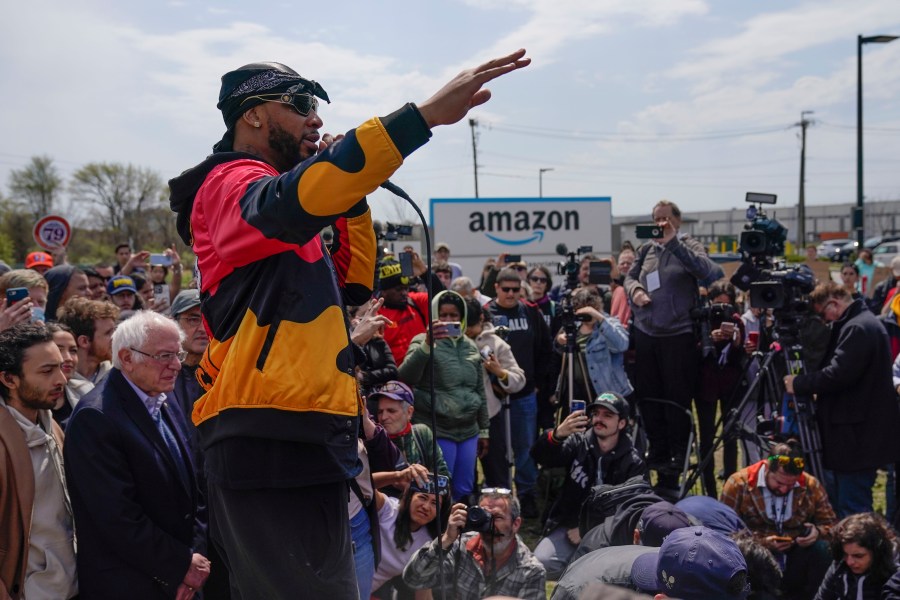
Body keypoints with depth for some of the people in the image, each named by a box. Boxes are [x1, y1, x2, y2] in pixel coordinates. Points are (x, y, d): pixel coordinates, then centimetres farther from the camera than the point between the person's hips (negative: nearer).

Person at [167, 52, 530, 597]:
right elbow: (299, 195, -30)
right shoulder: (229, 184, -6)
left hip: (306, 442, 10)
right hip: (270, 446, -10)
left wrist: (350, 194, 12)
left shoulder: (281, 226, 24)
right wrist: (427, 115, -36)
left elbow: (355, 284, 24)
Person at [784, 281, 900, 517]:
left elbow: (838, 374, -24)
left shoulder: (857, 328, -17)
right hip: (856, 434, 11)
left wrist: (799, 384, -13)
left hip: (858, 436, -11)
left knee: (853, 508, -7)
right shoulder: (858, 324, 17)